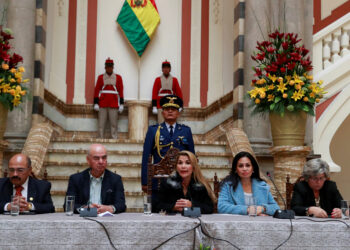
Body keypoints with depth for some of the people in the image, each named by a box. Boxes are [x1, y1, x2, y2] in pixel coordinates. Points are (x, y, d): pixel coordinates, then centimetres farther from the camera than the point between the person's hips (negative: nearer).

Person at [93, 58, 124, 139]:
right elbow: (96, 90, 7)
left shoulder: (118, 77, 8)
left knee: (114, 123, -1)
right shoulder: (101, 77, 8)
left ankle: (114, 139, 3)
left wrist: (121, 104, -1)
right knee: (101, 123, 0)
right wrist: (96, 103, 0)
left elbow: (121, 91, 6)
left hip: (114, 104, 0)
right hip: (102, 104, 0)